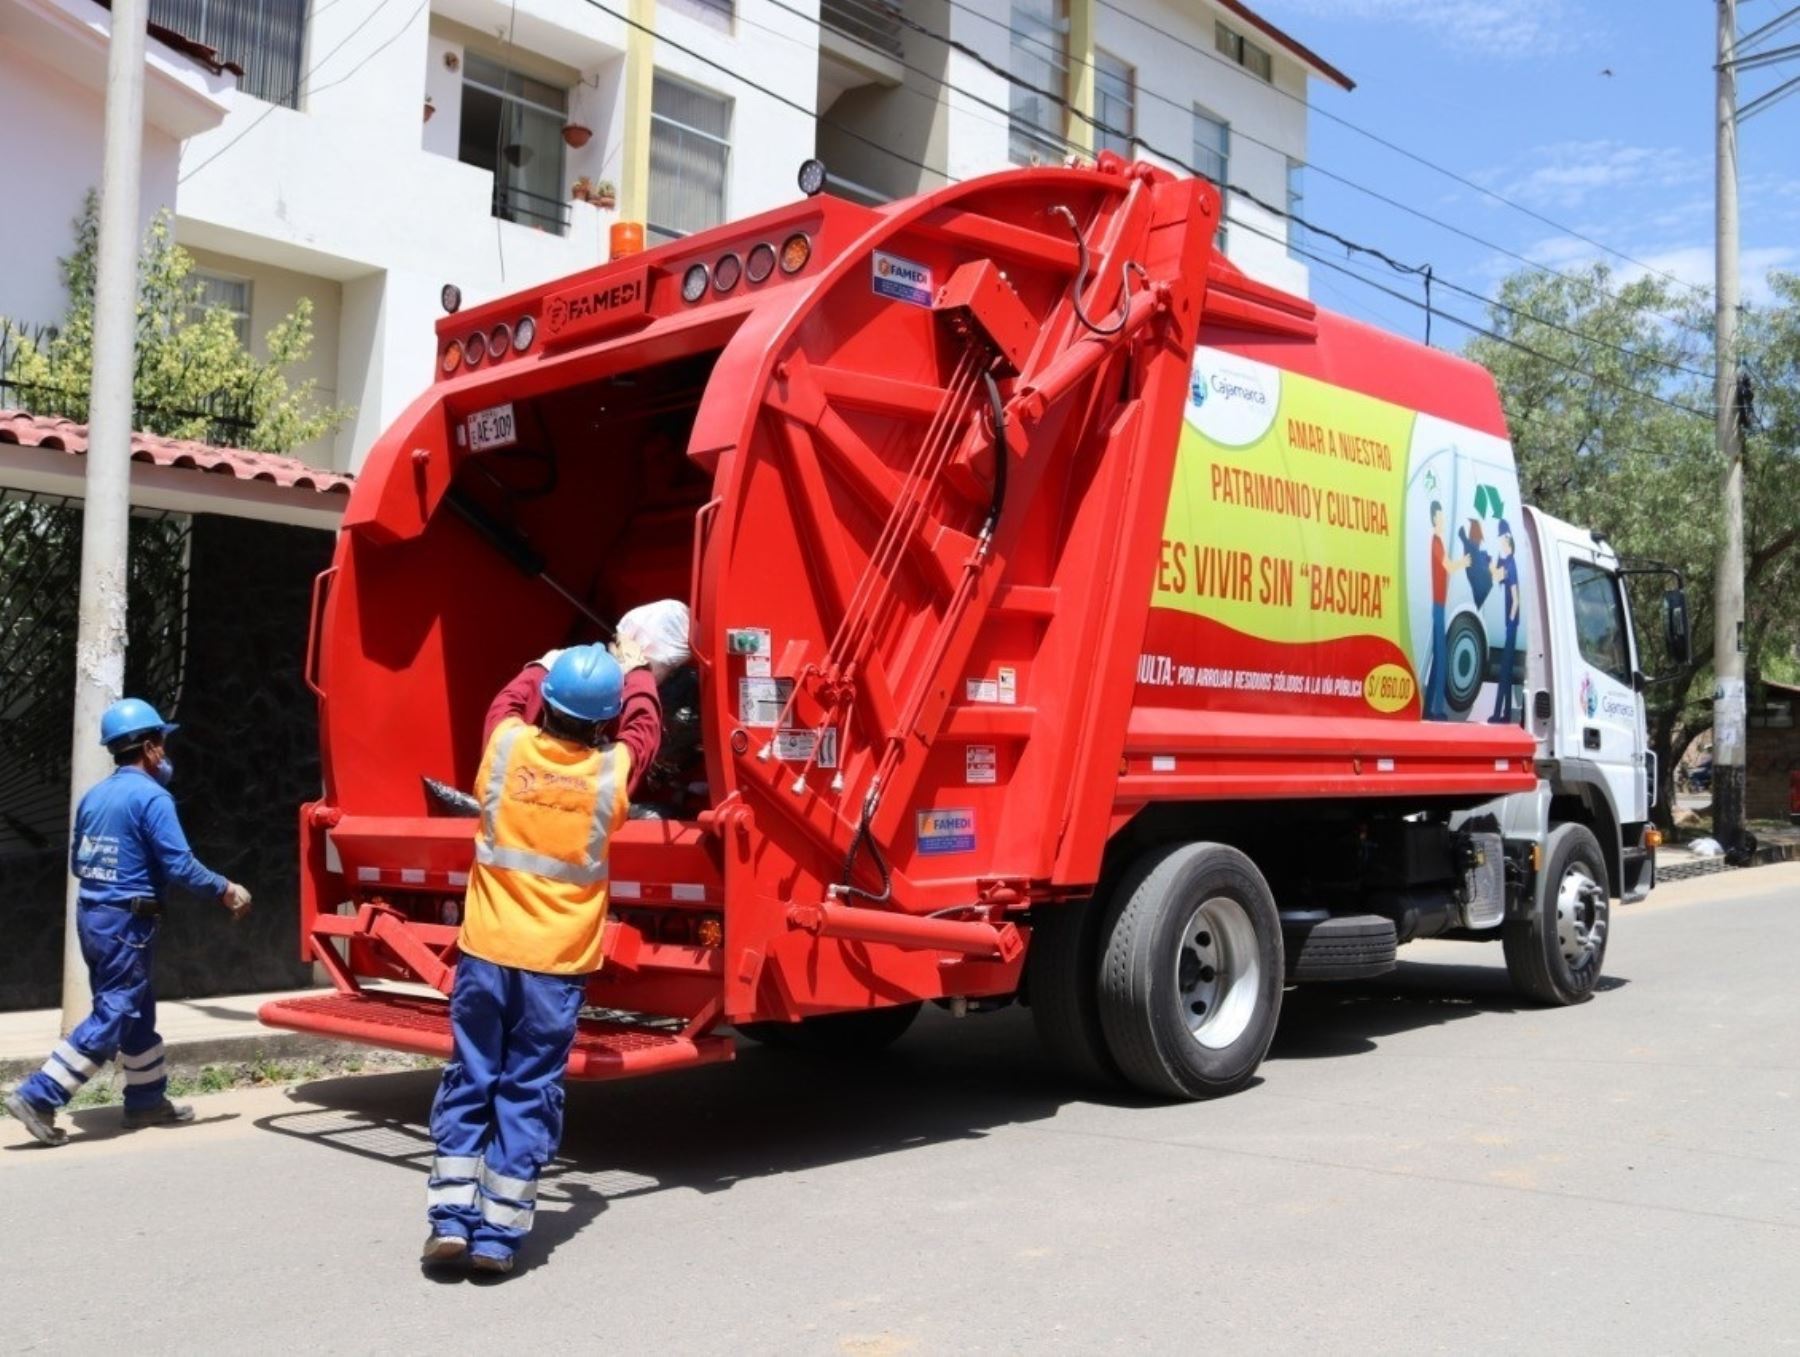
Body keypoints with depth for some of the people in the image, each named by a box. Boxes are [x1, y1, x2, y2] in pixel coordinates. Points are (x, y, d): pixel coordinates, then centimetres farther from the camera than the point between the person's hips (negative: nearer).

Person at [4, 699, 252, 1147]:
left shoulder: (94, 796, 11)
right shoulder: (151, 797, -15)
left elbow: (77, 861, 18)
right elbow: (180, 865, -19)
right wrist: (225, 891, -8)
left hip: (91, 913, 9)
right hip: (126, 921, -9)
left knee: (136, 1012, 17)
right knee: (112, 1018, -3)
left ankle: (147, 1100, 25)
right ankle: (38, 1097, -6)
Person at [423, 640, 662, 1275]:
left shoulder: (507, 746, -2)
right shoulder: (611, 770, -3)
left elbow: (510, 701, 23)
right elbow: (644, 727, 19)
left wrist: (541, 669, 41)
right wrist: (636, 672, 36)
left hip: (486, 952, 1)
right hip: (558, 962, -1)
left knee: (469, 1082, 13)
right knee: (529, 1091, 7)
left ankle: (451, 1218, 10)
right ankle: (498, 1234, 7)